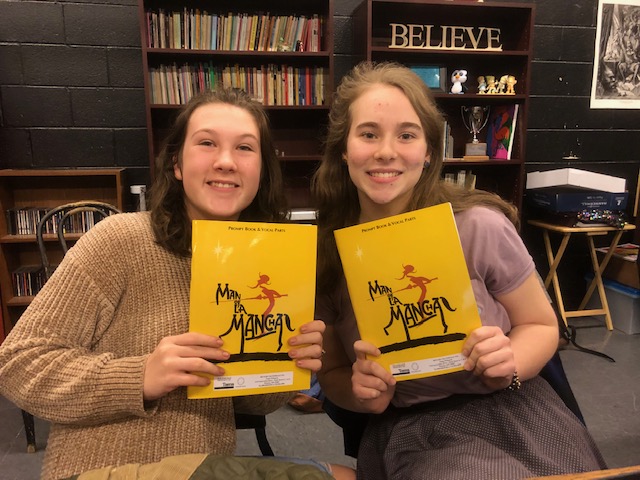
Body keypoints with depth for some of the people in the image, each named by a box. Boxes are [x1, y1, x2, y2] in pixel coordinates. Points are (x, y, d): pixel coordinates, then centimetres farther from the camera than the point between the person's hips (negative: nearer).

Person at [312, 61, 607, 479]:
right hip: (405, 434, -1)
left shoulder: (479, 226, -14)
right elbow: (332, 373, 5)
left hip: (512, 415, 2)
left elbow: (542, 326, 2)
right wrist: (361, 393, -17)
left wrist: (507, 364, -19)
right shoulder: (325, 252, -8)